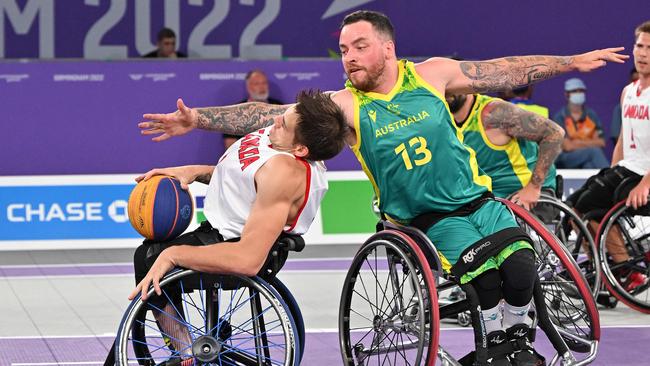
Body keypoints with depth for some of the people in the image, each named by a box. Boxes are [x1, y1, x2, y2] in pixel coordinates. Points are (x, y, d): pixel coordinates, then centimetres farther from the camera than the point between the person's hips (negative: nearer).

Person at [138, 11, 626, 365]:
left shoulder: (432, 74, -4)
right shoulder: (345, 105, -9)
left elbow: (506, 71, 4)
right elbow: (273, 115, -17)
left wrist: (572, 62, 6)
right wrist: (198, 119, -26)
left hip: (477, 197, 2)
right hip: (428, 218, -2)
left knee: (519, 268, -20)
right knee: (485, 273, -25)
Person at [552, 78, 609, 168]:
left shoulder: (591, 115, 10)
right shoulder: (560, 117, -2)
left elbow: (601, 142, 2)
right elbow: (567, 146, -11)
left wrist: (580, 143, -6)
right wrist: (590, 144, -4)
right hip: (565, 159, -3)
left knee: (589, 165, -35)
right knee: (594, 151, -31)